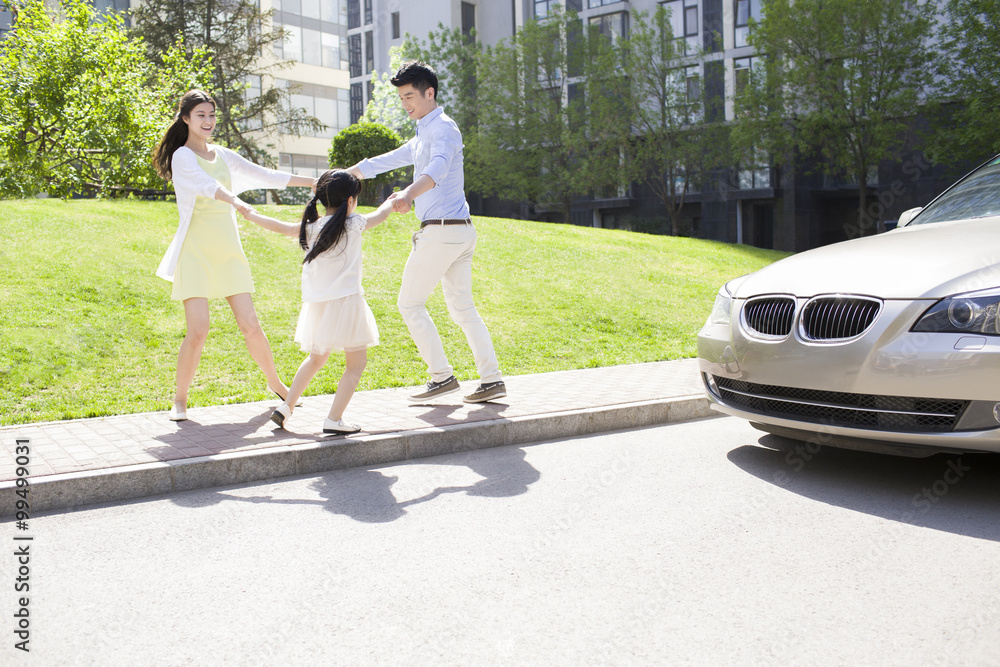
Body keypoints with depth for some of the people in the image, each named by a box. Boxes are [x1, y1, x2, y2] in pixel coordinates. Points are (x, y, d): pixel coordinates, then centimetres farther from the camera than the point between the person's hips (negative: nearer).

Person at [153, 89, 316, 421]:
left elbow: (266, 176, 18)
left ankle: (275, 384, 24)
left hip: (229, 250, 5)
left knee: (251, 325, 4)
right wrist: (240, 204, -45)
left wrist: (317, 182, 16)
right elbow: (207, 185, -26)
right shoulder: (183, 156, -6)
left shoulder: (223, 155, 14)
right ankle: (179, 399, 7)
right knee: (198, 329, -12)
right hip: (196, 252, -5)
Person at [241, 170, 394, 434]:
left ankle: (286, 405, 26)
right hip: (346, 301, -6)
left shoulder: (311, 228, 3)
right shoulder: (353, 224, -5)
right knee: (356, 363, 5)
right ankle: (334, 419, -2)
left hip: (316, 304, 6)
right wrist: (392, 201, 34)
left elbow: (282, 227, 14)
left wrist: (252, 215, 31)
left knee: (316, 358, 26)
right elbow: (379, 215, 12)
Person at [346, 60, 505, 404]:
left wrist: (408, 195, -50)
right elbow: (391, 159, 33)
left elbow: (438, 168, -31)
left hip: (441, 230, -10)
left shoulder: (443, 128, -10)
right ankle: (491, 380, 10)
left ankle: (442, 376, 2)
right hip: (461, 231, 10)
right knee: (462, 307, 10)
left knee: (410, 303, 0)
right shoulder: (424, 134, 23)